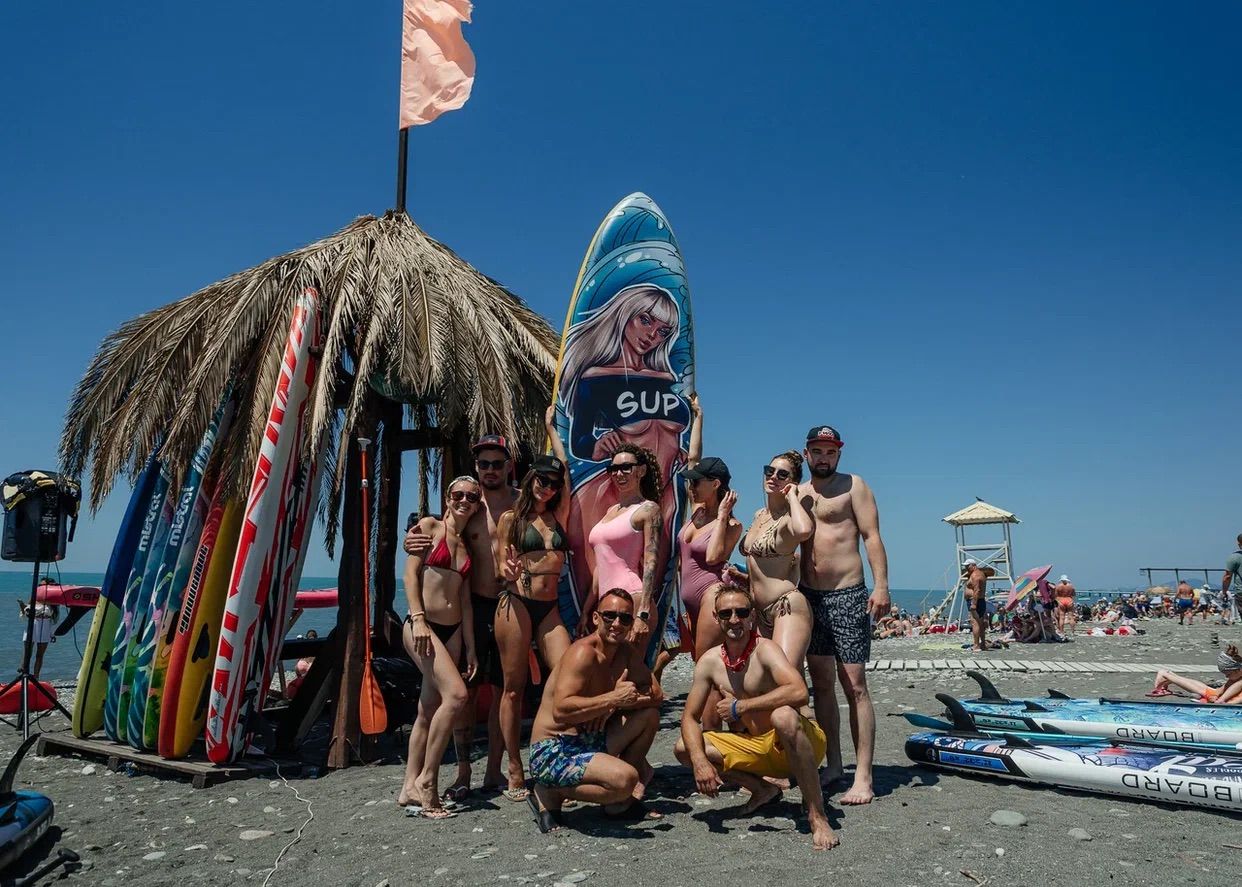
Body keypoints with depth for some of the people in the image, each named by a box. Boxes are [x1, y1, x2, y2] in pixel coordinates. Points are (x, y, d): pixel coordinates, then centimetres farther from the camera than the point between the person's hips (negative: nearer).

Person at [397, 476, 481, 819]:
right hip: (423, 626, -6)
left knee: (429, 709, 6)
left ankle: (410, 788, 13)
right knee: (455, 694, -20)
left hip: (452, 631, 7)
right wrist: (418, 618, -18)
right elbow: (411, 573, -7)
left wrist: (470, 646, 11)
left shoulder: (467, 544, 16)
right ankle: (426, 780, -8)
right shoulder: (430, 526, 0)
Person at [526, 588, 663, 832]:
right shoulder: (584, 652, -20)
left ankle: (620, 802, 11)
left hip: (589, 742, 9)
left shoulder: (627, 652, 7)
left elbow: (656, 694, 2)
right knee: (625, 778, -29)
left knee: (650, 714, 3)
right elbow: (560, 710, -30)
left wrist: (614, 706, -13)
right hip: (552, 752, -9)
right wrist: (613, 698, -30)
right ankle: (550, 794, -4)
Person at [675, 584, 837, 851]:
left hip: (803, 744, -6)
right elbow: (689, 717, -1)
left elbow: (799, 692, -38)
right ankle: (763, 790, 10)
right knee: (683, 748, -5)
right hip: (757, 747, 6)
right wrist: (699, 761, -21)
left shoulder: (765, 649, -19)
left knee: (783, 715, -39)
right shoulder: (710, 661, -3)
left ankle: (817, 814, -23)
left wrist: (740, 706, -30)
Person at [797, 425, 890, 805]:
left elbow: (872, 536, -8)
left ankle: (863, 777, -3)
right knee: (821, 683, 10)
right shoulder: (796, 493, 14)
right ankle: (834, 764, 20)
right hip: (809, 596, 5)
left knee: (855, 685, -7)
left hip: (847, 596, -5)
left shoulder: (853, 485, 0)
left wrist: (881, 585, -18)